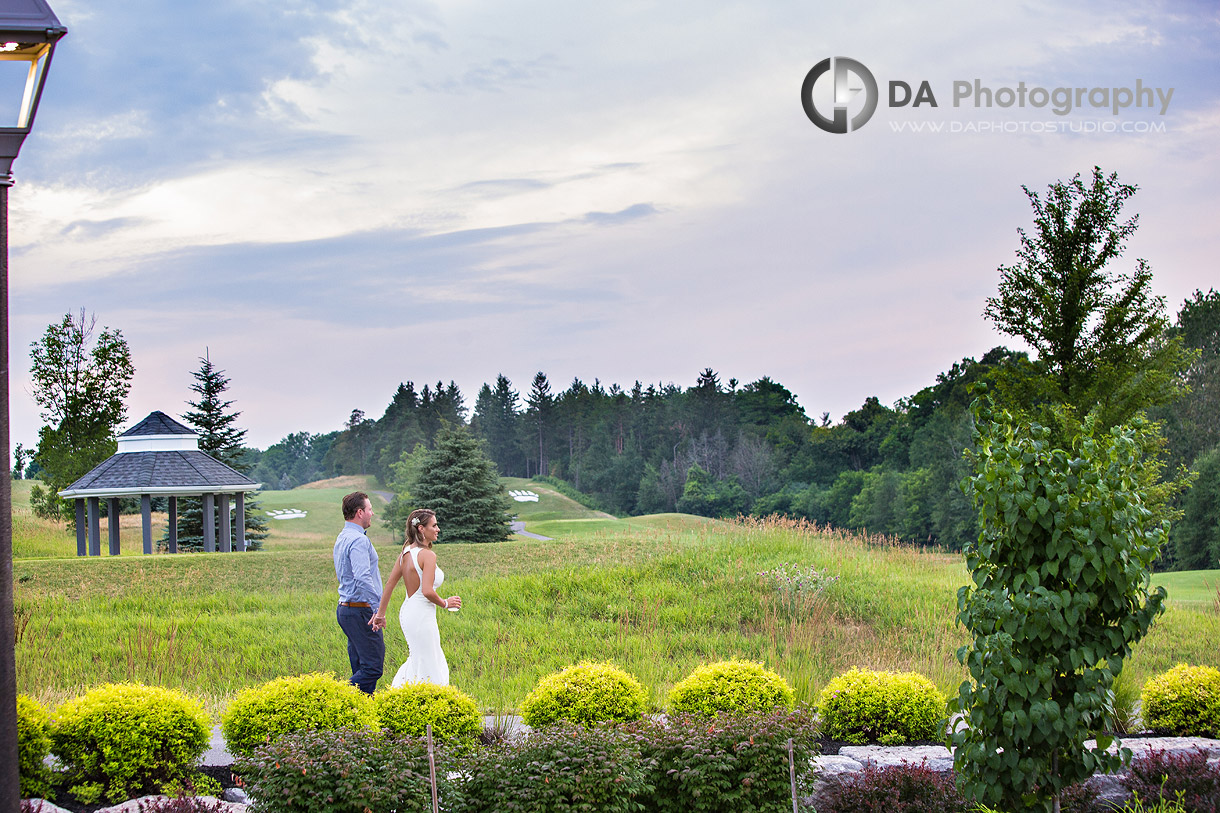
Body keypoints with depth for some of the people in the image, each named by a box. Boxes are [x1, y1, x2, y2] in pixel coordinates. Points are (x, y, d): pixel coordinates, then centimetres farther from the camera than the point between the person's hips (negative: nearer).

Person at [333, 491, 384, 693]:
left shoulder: (342, 538, 16)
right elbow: (362, 578, -28)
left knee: (361, 668, 10)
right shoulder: (358, 540, -16)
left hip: (346, 608, 10)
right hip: (361, 611, -10)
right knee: (373, 667, -9)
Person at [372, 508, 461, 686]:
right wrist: (445, 603, -6)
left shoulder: (405, 553, 8)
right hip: (421, 616, -9)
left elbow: (389, 585, 11)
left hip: (407, 612, 9)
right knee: (427, 670, 2)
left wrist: (380, 613, 17)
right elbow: (427, 591, -23)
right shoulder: (427, 554, -16)